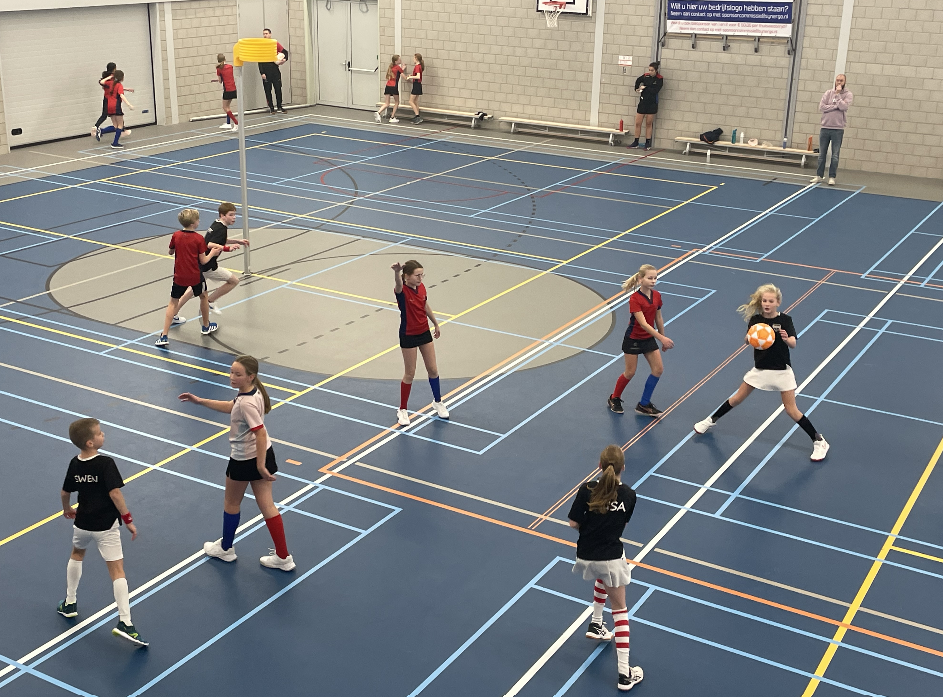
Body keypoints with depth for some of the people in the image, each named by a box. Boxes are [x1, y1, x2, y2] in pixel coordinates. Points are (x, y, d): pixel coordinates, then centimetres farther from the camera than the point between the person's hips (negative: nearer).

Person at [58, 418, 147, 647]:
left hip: (82, 523, 6)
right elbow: (114, 493, -25)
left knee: (77, 554, 33)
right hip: (106, 526, -6)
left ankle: (69, 603, 42)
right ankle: (125, 622, -13)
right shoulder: (105, 464, -19)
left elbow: (65, 492, 12)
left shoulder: (75, 464, 0)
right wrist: (128, 520, -18)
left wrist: (67, 509, 32)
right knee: (117, 570, -5)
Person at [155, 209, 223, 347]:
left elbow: (171, 252, 11)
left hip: (179, 277, 2)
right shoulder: (199, 238, -14)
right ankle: (206, 326, 39)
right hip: (195, 276, -2)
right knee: (203, 297, 24)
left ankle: (164, 336, 0)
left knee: (173, 302, 8)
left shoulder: (176, 236, -5)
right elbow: (203, 261, -10)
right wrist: (212, 253, 7)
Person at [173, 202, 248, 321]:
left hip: (198, 262, 10)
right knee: (234, 280, 1)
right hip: (207, 266, -10)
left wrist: (237, 241, 19)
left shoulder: (216, 224, 8)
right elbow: (210, 246, -31)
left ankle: (174, 315, 33)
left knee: (193, 288, 26)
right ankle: (210, 301, 10)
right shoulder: (221, 230, -21)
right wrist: (227, 248, -33)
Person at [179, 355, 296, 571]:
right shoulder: (252, 391, 0)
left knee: (231, 503, 16)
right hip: (263, 454, 8)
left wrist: (260, 466, -29)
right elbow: (231, 407, 19)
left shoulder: (246, 403, -28)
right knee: (267, 505, 11)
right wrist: (200, 401, 18)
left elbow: (260, 434, -31)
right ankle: (283, 557, 14)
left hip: (245, 460, -8)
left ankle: (225, 548, 38)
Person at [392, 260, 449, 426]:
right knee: (410, 374, 5)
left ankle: (438, 402, 35)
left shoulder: (421, 287, -4)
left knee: (433, 369, 14)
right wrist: (397, 272, -71)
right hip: (408, 336, -6)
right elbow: (399, 284, -49)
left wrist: (436, 324, 24)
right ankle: (402, 410, 22)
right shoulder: (402, 291, -23)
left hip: (424, 332, 6)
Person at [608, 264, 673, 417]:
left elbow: (658, 319, 8)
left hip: (649, 338, 6)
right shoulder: (634, 299, -24)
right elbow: (643, 323, -30)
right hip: (633, 339, -6)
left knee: (658, 369, 0)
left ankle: (644, 405, 11)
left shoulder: (657, 296, -4)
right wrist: (662, 338, -36)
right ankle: (614, 399, 29)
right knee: (630, 372, 3)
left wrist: (663, 339, 13)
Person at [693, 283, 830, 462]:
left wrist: (786, 338, -47)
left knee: (791, 410, -2)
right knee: (737, 398, 14)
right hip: (760, 369, 3)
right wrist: (750, 337, -42)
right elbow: (747, 339, -18)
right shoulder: (755, 319, -6)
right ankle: (711, 421, 35)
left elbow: (793, 344, -24)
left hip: (781, 371, -3)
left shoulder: (785, 320, -13)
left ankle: (819, 441, 12)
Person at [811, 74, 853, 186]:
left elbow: (843, 106, -17)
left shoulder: (848, 95, 0)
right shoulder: (828, 93, 7)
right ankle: (819, 175, 15)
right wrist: (835, 106, -11)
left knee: (835, 155, -1)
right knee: (822, 154, 8)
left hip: (838, 129, -2)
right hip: (825, 127, 3)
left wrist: (838, 94, -11)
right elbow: (821, 107, -4)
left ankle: (832, 177, 5)